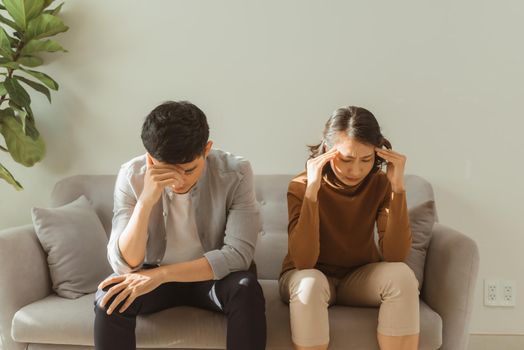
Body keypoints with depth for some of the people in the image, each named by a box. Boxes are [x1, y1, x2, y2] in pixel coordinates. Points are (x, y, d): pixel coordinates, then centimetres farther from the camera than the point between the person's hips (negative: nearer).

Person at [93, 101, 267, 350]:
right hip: (153, 276, 1)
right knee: (109, 298, -28)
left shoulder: (236, 173, -22)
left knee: (247, 290, -32)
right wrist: (146, 200, -40)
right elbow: (124, 264, -24)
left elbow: (238, 254, -26)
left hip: (214, 276, 0)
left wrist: (161, 274, -33)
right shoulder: (131, 176, -19)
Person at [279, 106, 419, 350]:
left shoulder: (380, 184, -12)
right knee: (310, 283, -36)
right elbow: (304, 261, -30)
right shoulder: (301, 186, -19)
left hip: (360, 277, 3)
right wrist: (312, 191, -37)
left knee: (402, 276, -27)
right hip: (308, 277, -2)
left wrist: (397, 187, -30)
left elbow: (395, 255, -23)